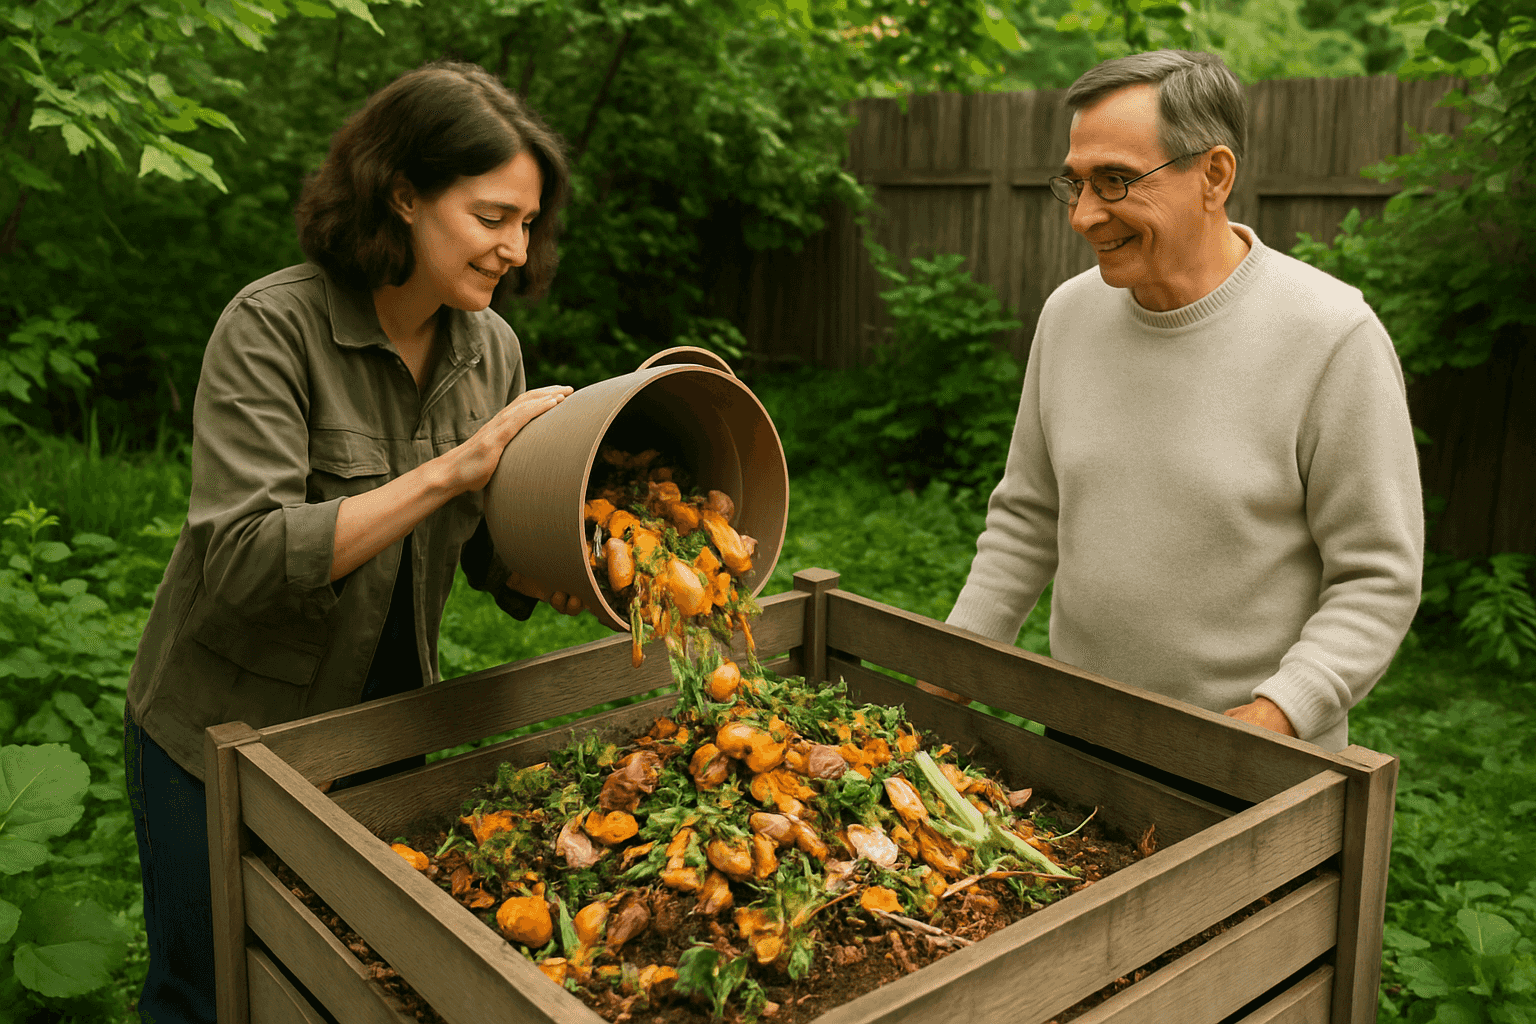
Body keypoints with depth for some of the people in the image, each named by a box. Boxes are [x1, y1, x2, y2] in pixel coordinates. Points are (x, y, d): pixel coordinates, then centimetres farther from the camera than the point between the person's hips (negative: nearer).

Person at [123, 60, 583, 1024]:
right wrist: (449, 470, -34)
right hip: (225, 736, -4)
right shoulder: (273, 326, -21)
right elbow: (243, 560, -31)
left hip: (387, 722, 5)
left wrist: (570, 579, -20)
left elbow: (491, 551, 2)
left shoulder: (492, 349, -5)